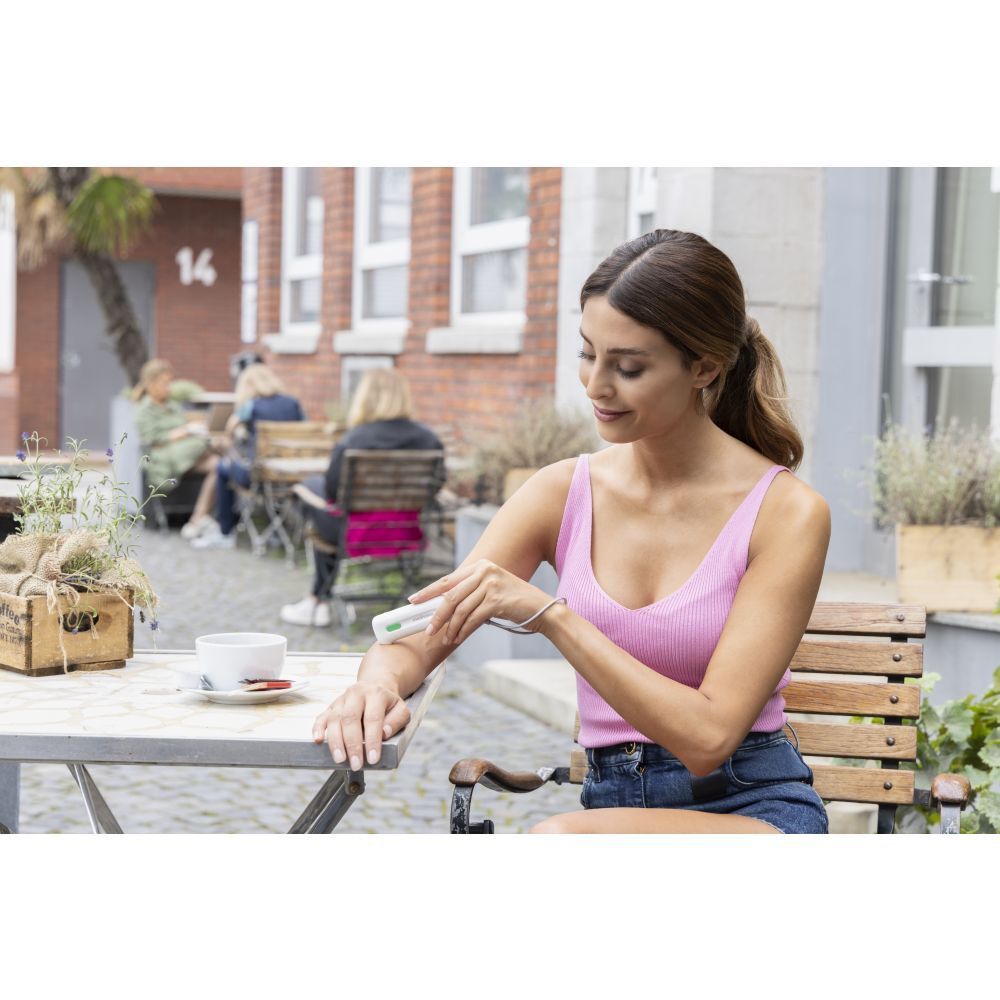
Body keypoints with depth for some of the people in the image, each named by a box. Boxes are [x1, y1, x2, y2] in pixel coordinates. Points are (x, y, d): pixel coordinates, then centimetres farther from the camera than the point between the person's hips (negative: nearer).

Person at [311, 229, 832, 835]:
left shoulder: (786, 512, -9)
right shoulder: (564, 493, 3)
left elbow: (707, 738, -16)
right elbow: (419, 641, 1)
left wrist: (551, 616, -23)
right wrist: (379, 683, -24)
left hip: (752, 809, -4)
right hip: (614, 808, 4)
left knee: (562, 841, -35)